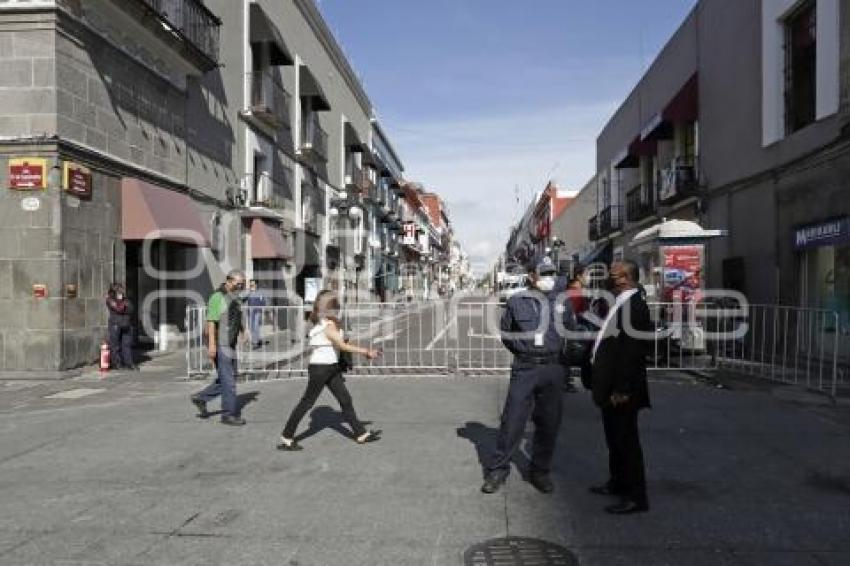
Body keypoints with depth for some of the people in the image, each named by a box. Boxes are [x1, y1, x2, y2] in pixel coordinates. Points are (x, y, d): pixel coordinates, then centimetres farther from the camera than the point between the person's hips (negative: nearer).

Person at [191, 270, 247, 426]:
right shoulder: (217, 297, -12)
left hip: (230, 346, 9)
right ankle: (229, 414, 3)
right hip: (219, 346, -9)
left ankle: (201, 398, 27)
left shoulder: (236, 300, 14)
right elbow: (211, 322, -17)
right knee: (228, 380, -5)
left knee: (227, 379, 13)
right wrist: (212, 344, -23)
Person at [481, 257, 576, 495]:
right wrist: (524, 349, 1)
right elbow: (506, 333, 11)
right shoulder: (517, 301, 2)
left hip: (554, 370, 2)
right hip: (524, 369, -2)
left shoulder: (562, 302, 9)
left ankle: (540, 472, 23)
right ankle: (498, 470, 10)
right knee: (512, 420, -3)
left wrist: (561, 358, 8)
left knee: (548, 423, 8)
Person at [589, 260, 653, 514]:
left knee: (626, 439, 0)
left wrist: (621, 390, -23)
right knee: (615, 438, 20)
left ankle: (636, 497, 10)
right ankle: (618, 482, 35)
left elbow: (632, 351, -24)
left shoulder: (634, 305, -19)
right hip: (610, 387, 10)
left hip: (622, 390, -10)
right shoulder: (620, 304, 12)